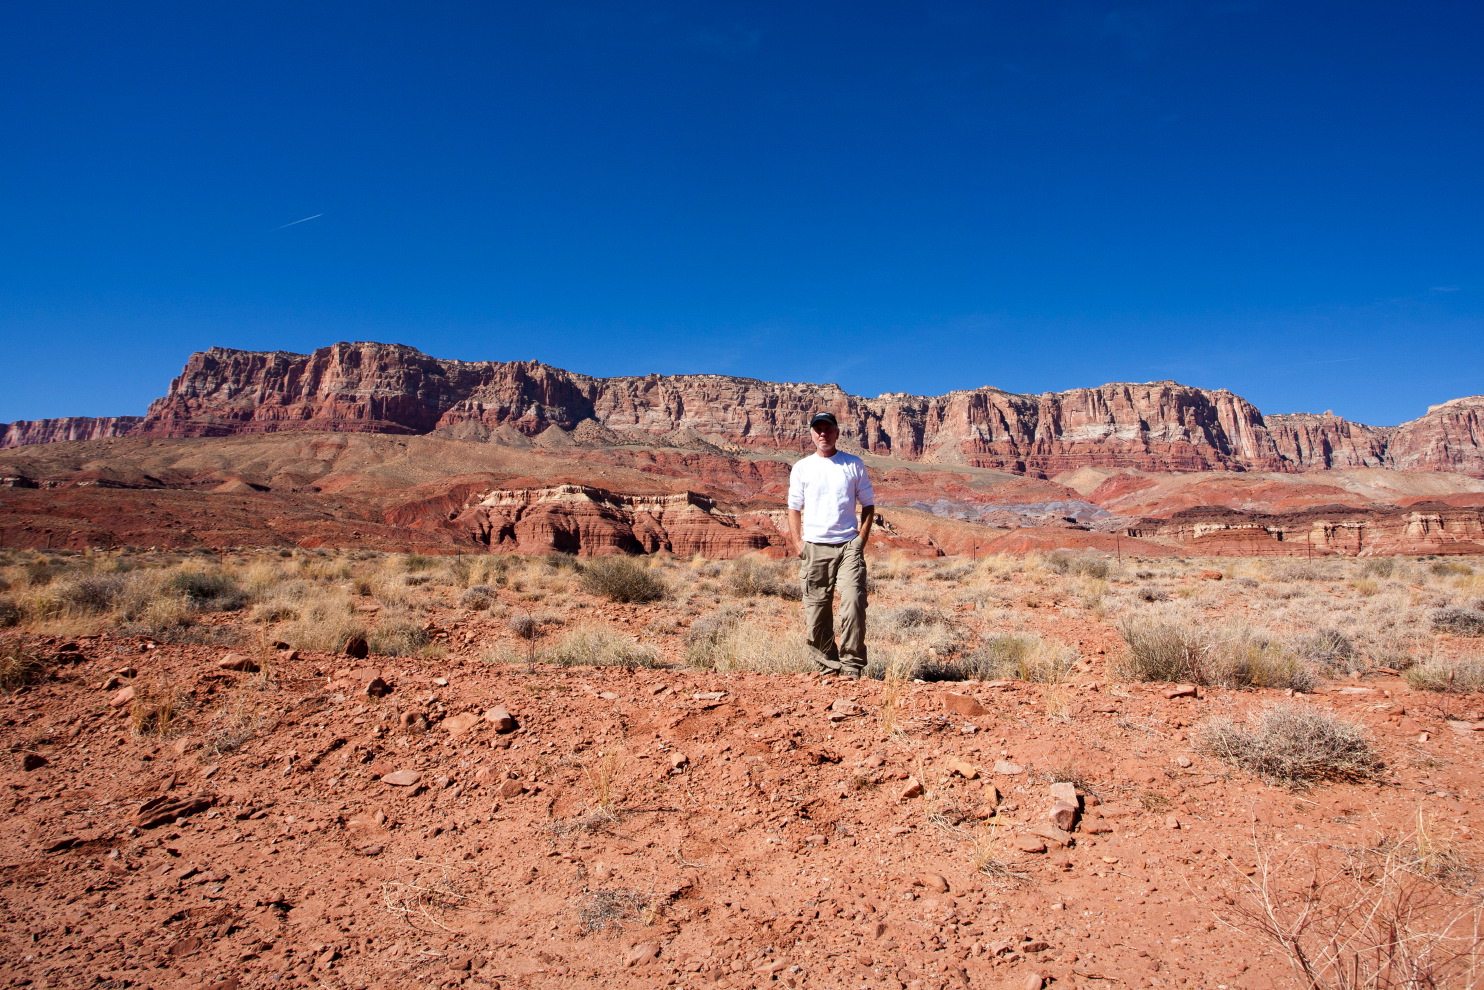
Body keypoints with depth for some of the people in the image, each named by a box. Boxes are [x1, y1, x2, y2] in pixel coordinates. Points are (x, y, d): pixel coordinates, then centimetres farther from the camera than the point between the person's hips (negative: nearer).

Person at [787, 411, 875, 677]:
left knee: (854, 602, -14)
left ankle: (852, 663, -5)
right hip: (814, 547, 1)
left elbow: (868, 504, 12)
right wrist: (798, 543, 0)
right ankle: (828, 664, 14)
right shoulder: (802, 468, 12)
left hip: (849, 545, -1)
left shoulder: (854, 465, 10)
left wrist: (862, 539, 0)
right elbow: (794, 508, 12)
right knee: (816, 609, 1)